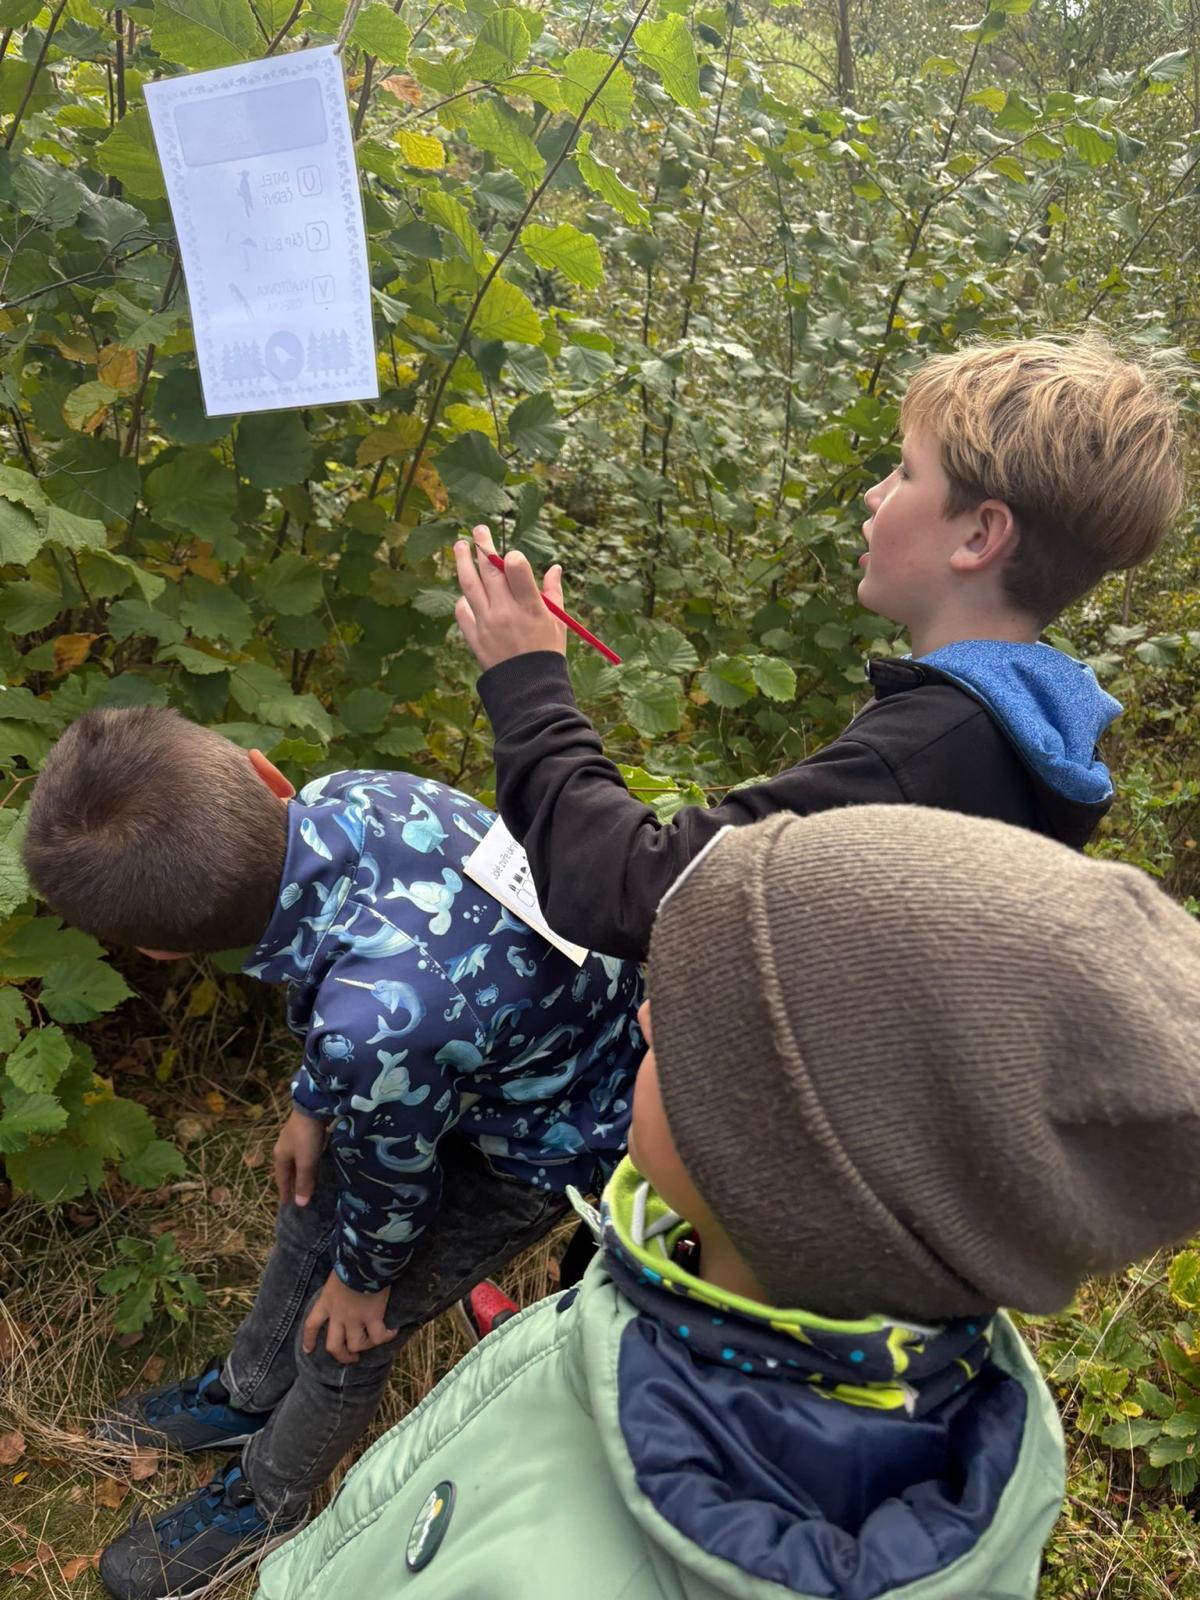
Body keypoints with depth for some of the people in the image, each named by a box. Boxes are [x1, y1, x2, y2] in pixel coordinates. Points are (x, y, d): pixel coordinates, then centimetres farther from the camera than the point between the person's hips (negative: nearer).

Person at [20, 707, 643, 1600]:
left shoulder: (376, 1025, -46)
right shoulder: (337, 798, -26)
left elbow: (396, 1178, -22)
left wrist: (363, 1277, 1)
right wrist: (314, 1103, 11)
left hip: (546, 1140, -7)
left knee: (344, 1337, 14)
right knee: (311, 1213, 25)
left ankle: (263, 1507, 47)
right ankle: (247, 1394, 55)